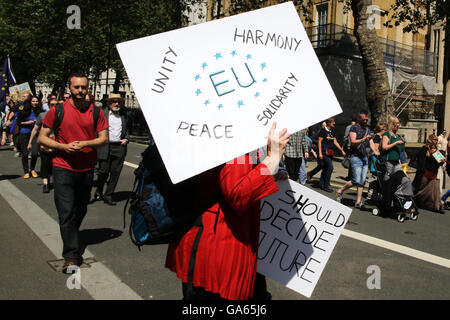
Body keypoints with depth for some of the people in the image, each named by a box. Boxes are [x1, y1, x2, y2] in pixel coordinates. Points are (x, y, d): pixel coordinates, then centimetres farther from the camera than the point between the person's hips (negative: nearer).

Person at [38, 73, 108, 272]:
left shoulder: (96, 112, 2)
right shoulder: (57, 111, -3)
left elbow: (103, 138, 1)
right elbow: (42, 137, 0)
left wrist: (84, 143, -18)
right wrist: (64, 146, -16)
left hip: (87, 169, 3)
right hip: (63, 168, -3)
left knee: (81, 210, 18)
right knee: (67, 213, -8)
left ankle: (71, 238, 44)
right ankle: (71, 256, -3)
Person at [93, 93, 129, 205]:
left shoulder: (123, 115, 16)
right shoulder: (102, 113, 6)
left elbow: (127, 130, 25)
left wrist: (126, 139, 7)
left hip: (119, 147, 3)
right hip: (105, 147, -3)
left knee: (115, 172, 1)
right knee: (103, 171, -1)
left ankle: (108, 195, 12)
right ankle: (98, 192, 23)